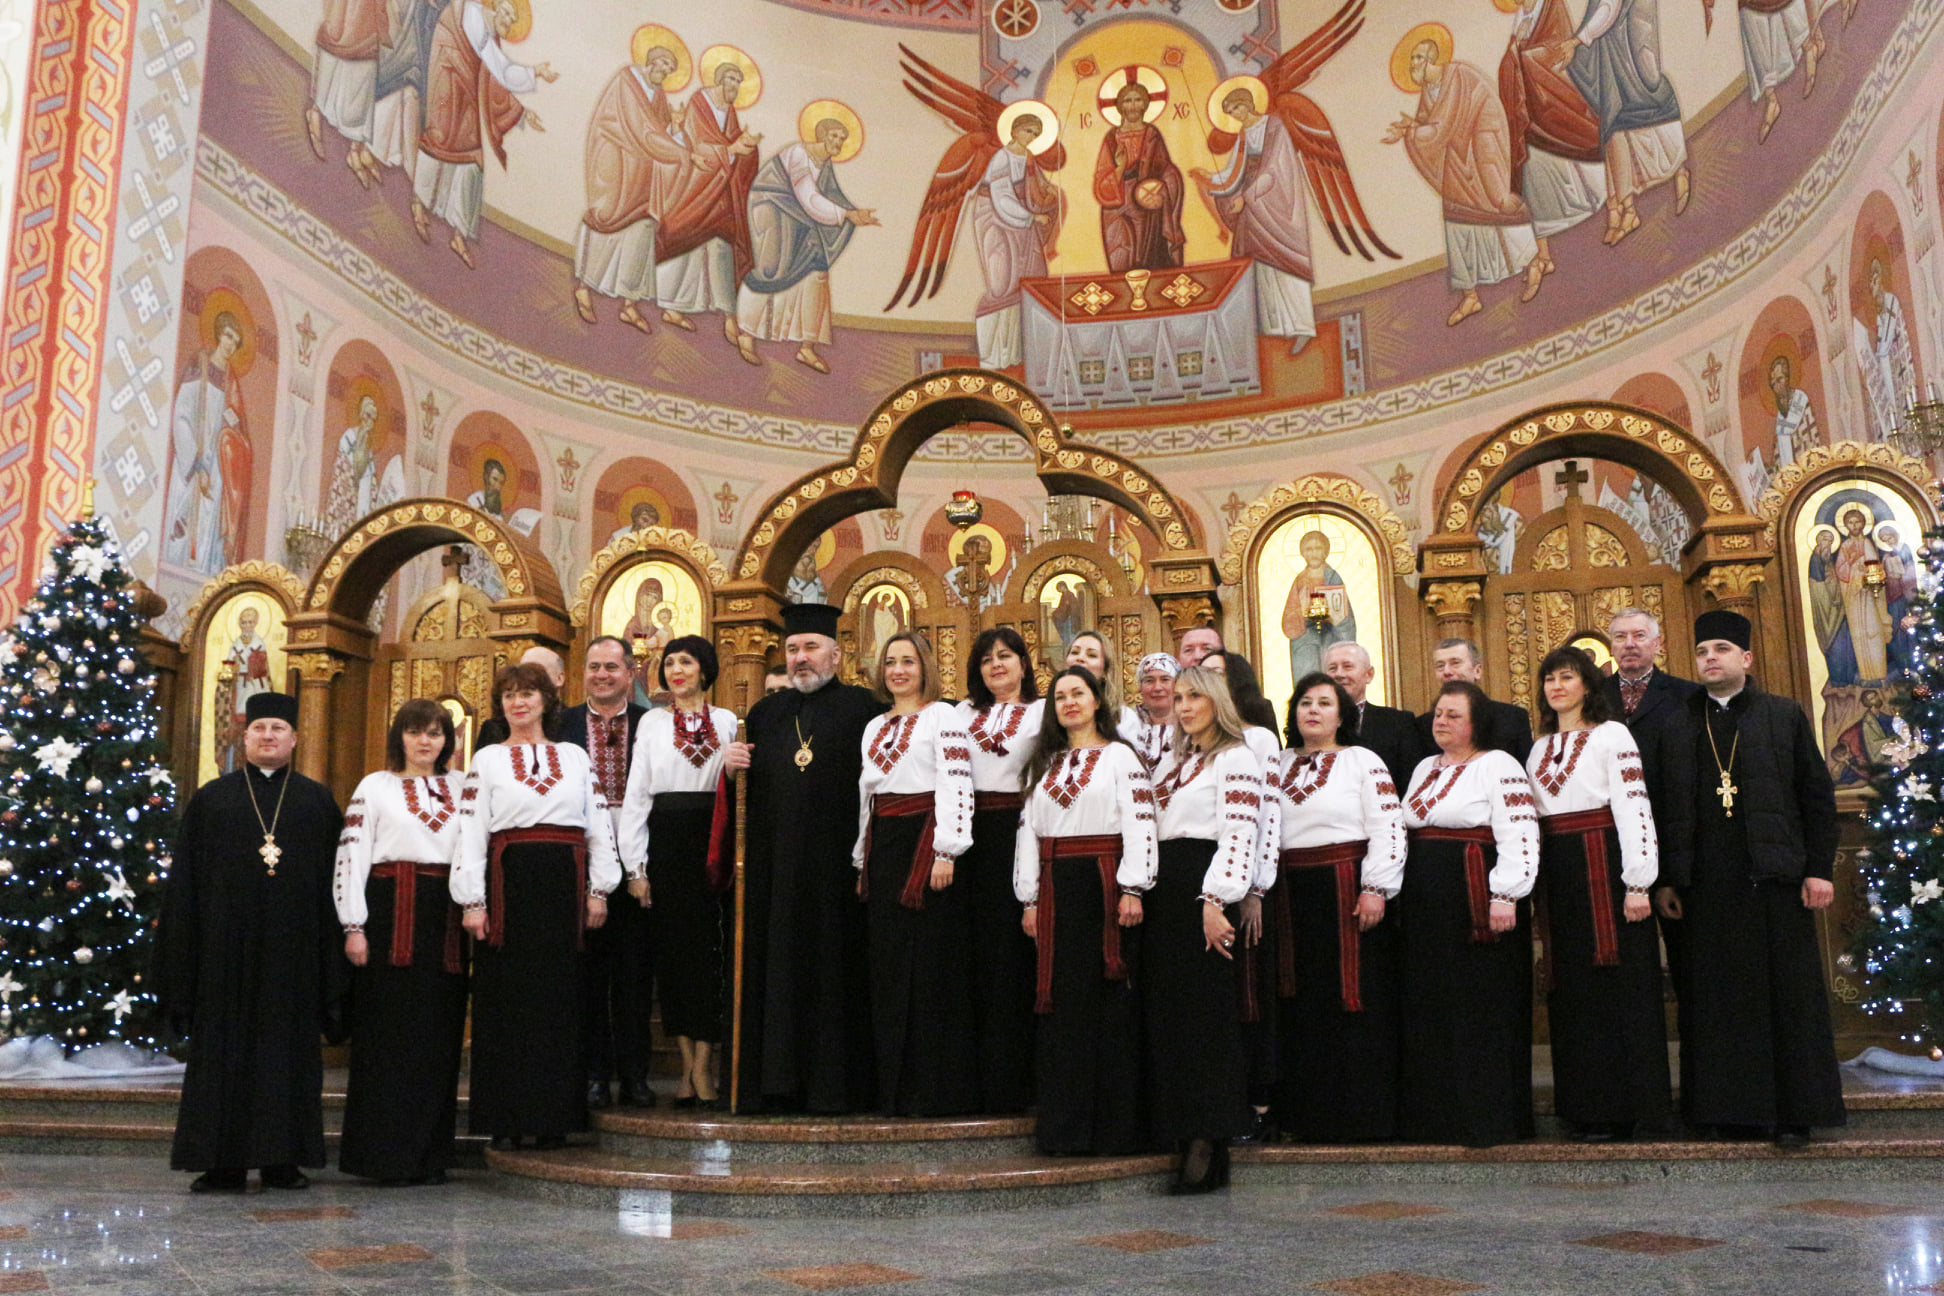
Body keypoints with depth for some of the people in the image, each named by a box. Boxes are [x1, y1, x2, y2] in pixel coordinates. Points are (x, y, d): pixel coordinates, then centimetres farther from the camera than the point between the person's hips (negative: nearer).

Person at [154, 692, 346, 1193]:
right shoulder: (211, 799, 10)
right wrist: (184, 948, -1)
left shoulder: (318, 802, 9)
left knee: (287, 1044, 3)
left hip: (292, 944, 0)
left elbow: (334, 878, 5)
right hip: (226, 942, 0)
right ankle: (222, 1164, 8)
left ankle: (282, 1159, 9)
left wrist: (333, 952, -3)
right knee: (223, 1047, 2)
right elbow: (186, 879, 7)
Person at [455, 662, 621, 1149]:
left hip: (564, 884, 1)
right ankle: (505, 1119, 3)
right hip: (509, 883, -1)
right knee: (507, 998, -2)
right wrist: (472, 902, -6)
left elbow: (599, 823, 10)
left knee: (560, 998, 1)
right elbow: (471, 831, 3)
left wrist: (598, 889, 2)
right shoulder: (487, 760, 9)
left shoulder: (575, 757, 13)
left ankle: (554, 1119, 7)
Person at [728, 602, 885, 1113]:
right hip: (774, 866, 4)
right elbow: (751, 786, 18)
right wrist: (733, 766, -3)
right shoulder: (766, 713, 17)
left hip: (836, 861, -4)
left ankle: (835, 1083, 7)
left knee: (834, 971, -1)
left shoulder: (861, 708, 2)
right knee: (776, 969, 6)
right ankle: (775, 1083, 14)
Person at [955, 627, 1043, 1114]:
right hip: (974, 838, 3)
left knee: (1017, 952, -4)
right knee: (979, 952, 2)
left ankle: (1017, 1081, 1)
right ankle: (981, 1077, 9)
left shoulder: (1044, 712, 6)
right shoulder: (963, 713, 18)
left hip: (1020, 835, -3)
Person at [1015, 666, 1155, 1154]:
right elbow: (1028, 830, 14)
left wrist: (1132, 889, -15)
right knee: (1062, 1000, 4)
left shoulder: (1119, 756, 1)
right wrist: (1030, 899, 7)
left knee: (1110, 1000, -3)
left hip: (1104, 884, -5)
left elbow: (1139, 821, -8)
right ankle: (1064, 1126, 10)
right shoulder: (1045, 763, 18)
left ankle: (1114, 1127, 3)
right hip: (1056, 889, 5)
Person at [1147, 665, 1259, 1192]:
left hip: (1202, 893, -8)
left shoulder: (1236, 759, -4)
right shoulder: (1172, 762, 22)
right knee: (1166, 1015, 5)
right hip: (1164, 897, 8)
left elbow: (1238, 834, -14)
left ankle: (1207, 1147, -8)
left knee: (1205, 1015, -9)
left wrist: (1215, 900, -22)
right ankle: (1183, 1136, 10)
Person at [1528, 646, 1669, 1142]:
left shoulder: (1611, 735, -1)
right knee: (1571, 989, 7)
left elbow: (1633, 804, -8)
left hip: (1603, 868, -6)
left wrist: (1638, 881, -16)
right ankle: (1585, 1106, 13)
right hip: (1557, 875, 6)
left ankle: (1620, 1109, 2)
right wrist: (1536, 895, 11)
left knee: (1617, 984, -3)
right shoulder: (1540, 748, 17)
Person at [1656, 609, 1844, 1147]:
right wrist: (1663, 880, 2)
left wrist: (1819, 870, -3)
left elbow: (1818, 797, 5)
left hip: (1775, 880, -1)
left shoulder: (1784, 716, 7)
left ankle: (1794, 1112, 10)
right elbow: (1661, 807, 8)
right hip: (1705, 888, 1)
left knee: (1787, 995, 2)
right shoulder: (1678, 724, 9)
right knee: (1718, 999, 3)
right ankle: (1733, 1108, 11)